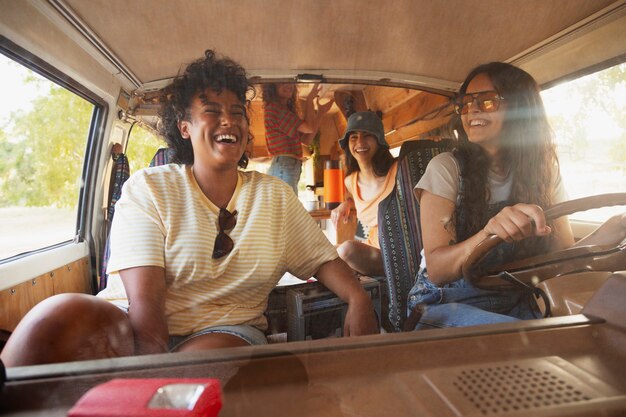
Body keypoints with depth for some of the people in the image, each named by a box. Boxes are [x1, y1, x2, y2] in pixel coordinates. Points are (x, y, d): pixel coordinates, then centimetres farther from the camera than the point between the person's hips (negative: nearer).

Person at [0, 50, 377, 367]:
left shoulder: (275, 195, 8)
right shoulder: (148, 188, -2)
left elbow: (322, 257, 7)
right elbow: (144, 296, -11)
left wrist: (358, 298, -12)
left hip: (225, 331, 1)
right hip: (135, 329, 0)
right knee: (59, 314, -31)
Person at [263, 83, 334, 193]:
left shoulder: (288, 110, 22)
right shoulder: (274, 107, -7)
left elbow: (307, 140, 18)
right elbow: (309, 127, -12)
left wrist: (320, 113, 17)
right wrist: (310, 99, 2)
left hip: (291, 168, 10)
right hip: (283, 168, -10)